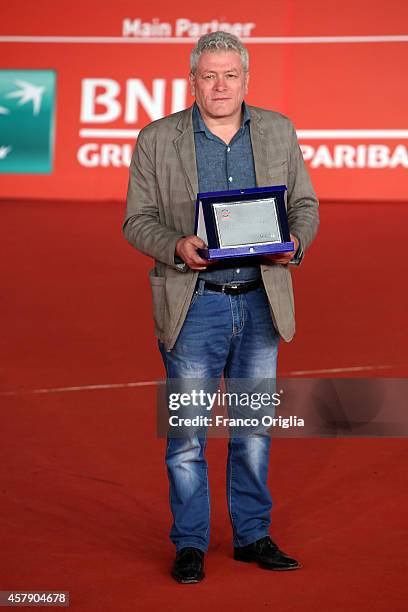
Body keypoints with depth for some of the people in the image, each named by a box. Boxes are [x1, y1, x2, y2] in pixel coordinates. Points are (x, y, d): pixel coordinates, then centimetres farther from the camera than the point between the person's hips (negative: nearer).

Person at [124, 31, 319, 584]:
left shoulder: (279, 132, 7)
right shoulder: (157, 139, 0)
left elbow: (305, 205, 10)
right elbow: (137, 220, -1)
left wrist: (295, 243, -11)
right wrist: (177, 247, -20)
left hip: (261, 302, 3)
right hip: (193, 304, -3)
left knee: (255, 426, 11)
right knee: (187, 432, -1)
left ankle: (253, 536, 24)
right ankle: (190, 545, 12)